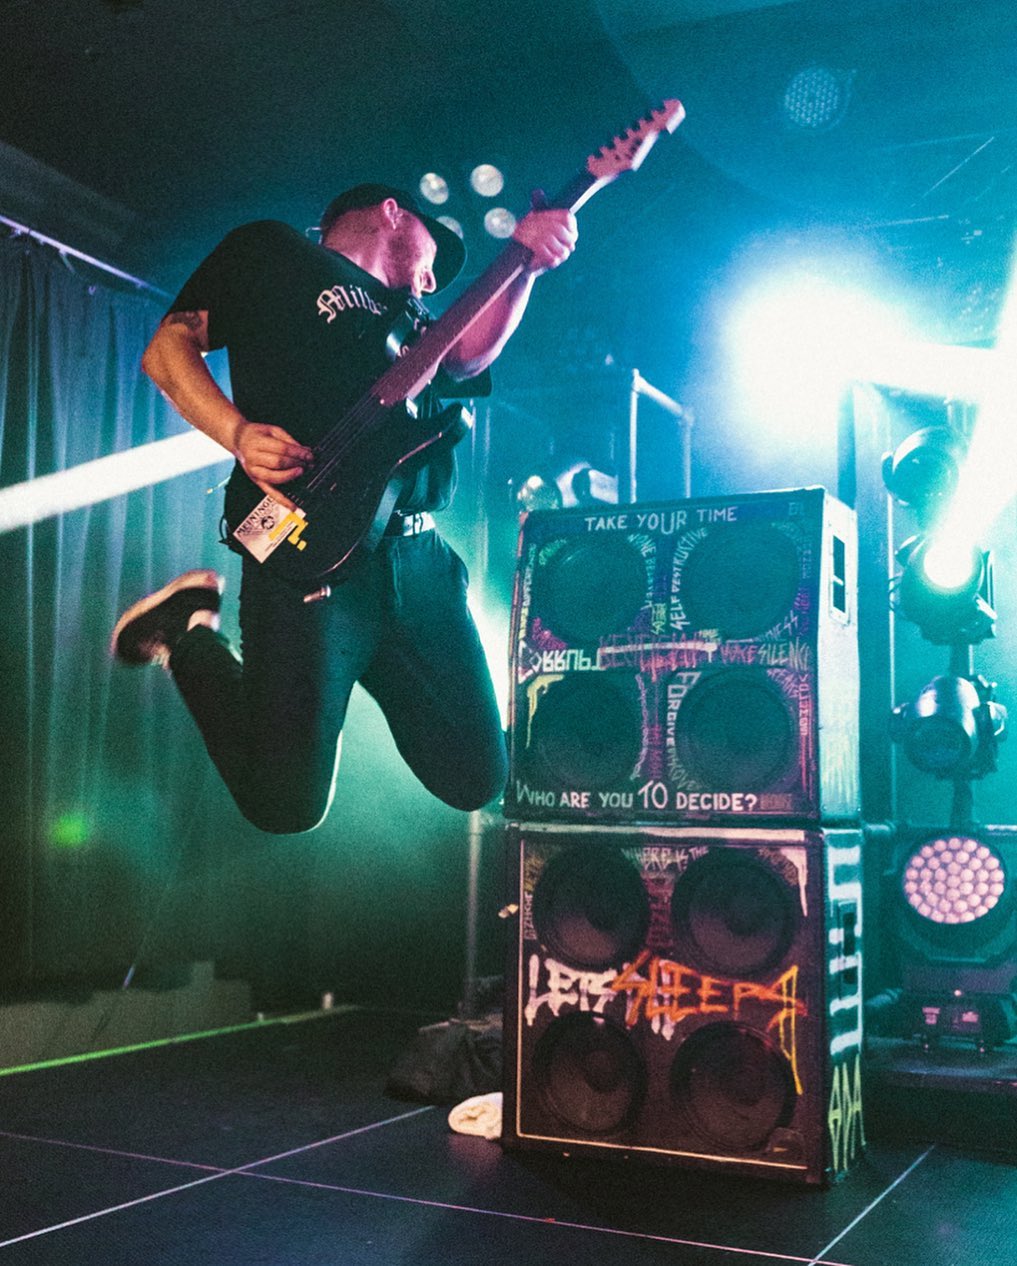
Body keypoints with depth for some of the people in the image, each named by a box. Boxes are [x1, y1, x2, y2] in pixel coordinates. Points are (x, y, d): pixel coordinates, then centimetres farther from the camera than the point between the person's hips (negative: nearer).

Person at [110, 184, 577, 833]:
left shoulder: (409, 314, 28)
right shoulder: (269, 251, 12)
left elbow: (467, 357, 6)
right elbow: (168, 348, 4)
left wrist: (525, 262, -11)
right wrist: (240, 433, -15)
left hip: (420, 559, 6)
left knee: (477, 779, 4)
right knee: (288, 805, -6)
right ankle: (187, 633, 16)